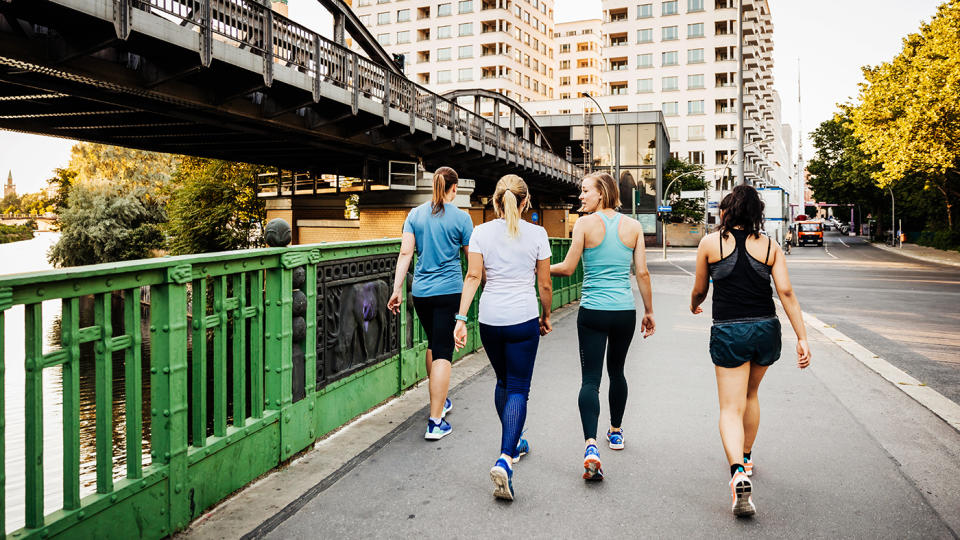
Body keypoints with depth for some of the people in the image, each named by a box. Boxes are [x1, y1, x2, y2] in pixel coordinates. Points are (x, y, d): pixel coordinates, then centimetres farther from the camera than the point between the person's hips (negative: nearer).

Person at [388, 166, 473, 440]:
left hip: (421, 292, 4)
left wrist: (397, 288, 1)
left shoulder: (415, 214, 5)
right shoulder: (461, 217, -3)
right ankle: (435, 421, -6)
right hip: (449, 291, -4)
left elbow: (405, 253, -1)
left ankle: (440, 401, 37)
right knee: (443, 352, -4)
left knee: (434, 345, 22)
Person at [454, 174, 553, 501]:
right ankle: (505, 459, -15)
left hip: (489, 318, 3)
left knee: (503, 382, 22)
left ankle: (514, 442, 37)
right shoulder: (536, 234, -2)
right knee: (518, 388, 1)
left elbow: (473, 276, -6)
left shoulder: (481, 232, 2)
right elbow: (545, 284, 2)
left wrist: (461, 318, -5)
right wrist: (547, 317, 17)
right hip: (523, 318, -3)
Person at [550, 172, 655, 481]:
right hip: (625, 311, 4)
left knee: (590, 378, -3)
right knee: (616, 371, 22)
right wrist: (649, 311, 13)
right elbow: (642, 273, 4)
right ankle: (616, 432, 38)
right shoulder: (633, 226, 4)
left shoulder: (585, 224, -6)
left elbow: (567, 268, -4)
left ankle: (591, 444, -18)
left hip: (593, 312, -3)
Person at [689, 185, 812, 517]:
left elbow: (699, 291, 10)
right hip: (766, 329, 3)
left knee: (731, 408, -2)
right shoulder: (769, 246, 5)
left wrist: (694, 305, 32)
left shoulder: (710, 243, 0)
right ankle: (746, 457, 41)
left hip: (728, 332, -3)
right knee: (750, 395, 26)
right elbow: (786, 293, -4)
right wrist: (802, 338, -3)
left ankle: (739, 473, -24)